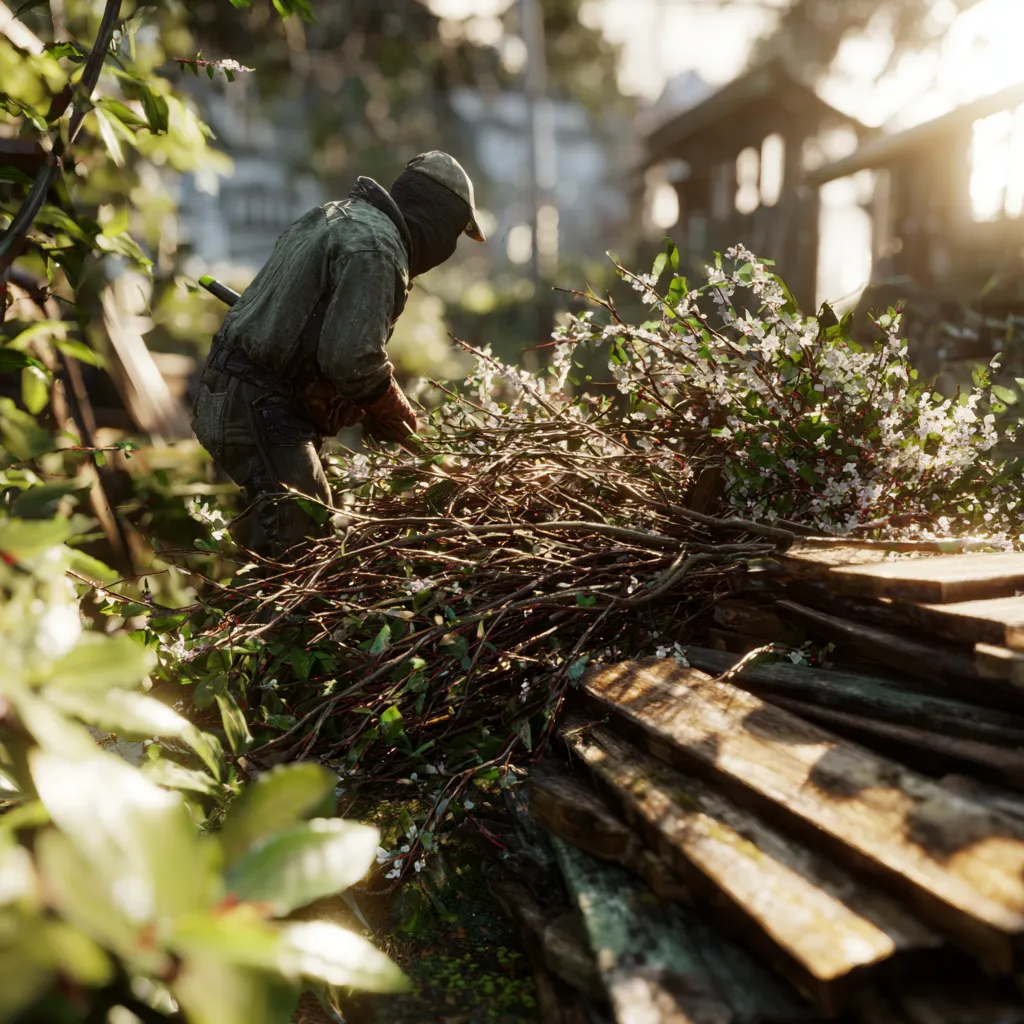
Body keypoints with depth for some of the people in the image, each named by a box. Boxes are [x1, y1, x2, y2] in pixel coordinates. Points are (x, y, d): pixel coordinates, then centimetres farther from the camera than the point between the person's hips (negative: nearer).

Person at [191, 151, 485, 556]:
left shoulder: (335, 216, 18)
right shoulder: (375, 247, -16)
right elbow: (352, 358, -23)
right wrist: (392, 407, -2)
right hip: (258, 411, -10)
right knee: (299, 541, -12)